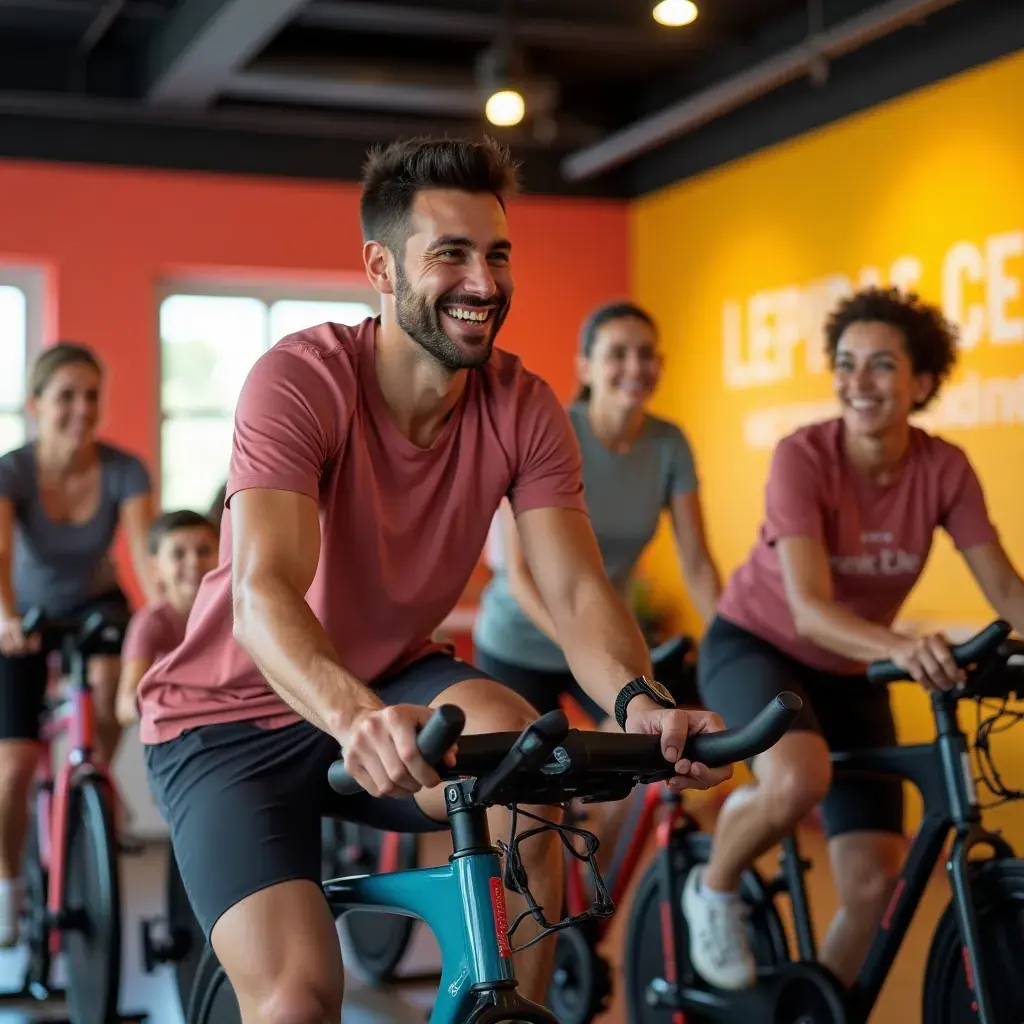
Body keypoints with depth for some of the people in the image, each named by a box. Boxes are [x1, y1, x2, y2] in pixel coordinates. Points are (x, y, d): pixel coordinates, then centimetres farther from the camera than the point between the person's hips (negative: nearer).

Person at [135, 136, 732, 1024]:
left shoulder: (523, 408, -11)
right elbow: (262, 595, -36)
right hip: (233, 716, -3)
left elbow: (577, 590, -19)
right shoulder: (299, 380, -24)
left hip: (391, 680, 4)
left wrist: (638, 702, -41)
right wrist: (355, 716, -56)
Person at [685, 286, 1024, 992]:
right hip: (758, 646, -4)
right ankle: (714, 888, -4)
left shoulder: (944, 468, -14)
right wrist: (901, 648, -53)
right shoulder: (803, 457, -26)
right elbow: (810, 610, -35)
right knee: (799, 779, -36)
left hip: (852, 673, 4)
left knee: (874, 882, -5)